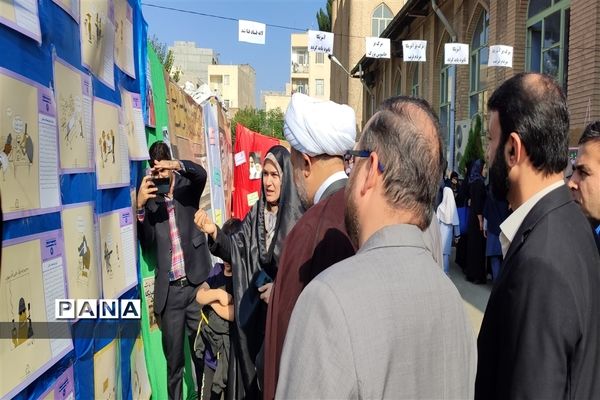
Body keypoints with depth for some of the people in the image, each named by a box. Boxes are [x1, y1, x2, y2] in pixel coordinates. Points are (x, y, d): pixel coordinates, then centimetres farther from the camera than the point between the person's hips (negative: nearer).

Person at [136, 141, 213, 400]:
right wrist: (140, 206, -18)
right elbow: (147, 243, -5)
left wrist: (178, 165, -33)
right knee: (173, 359, 10)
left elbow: (201, 174, -16)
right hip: (169, 291, 0)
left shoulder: (186, 186, 6)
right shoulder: (149, 197, 4)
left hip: (195, 284, 0)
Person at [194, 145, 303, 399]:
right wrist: (214, 232, -16)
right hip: (254, 310, 5)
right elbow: (236, 250, -1)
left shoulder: (298, 217, -14)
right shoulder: (255, 214, 4)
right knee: (253, 371, 17)